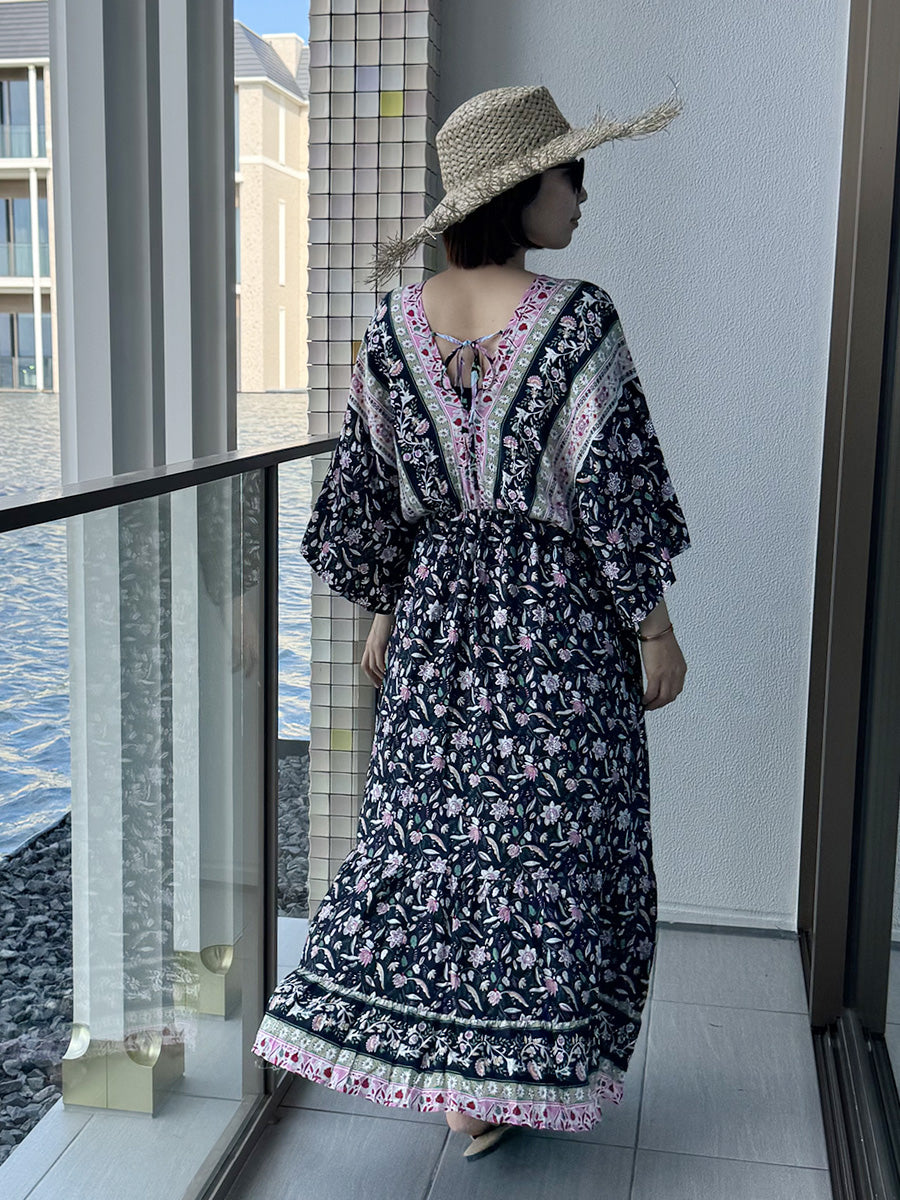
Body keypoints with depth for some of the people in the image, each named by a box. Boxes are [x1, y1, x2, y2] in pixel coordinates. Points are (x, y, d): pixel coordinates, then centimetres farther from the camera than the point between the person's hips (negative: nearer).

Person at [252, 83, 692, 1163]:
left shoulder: (397, 322, 0)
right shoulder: (576, 319, -15)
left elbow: (364, 486, 5)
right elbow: (611, 485, -14)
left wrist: (383, 612, 16)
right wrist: (655, 628, -3)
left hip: (436, 608, 5)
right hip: (556, 621, -4)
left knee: (427, 818, 15)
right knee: (538, 831, 8)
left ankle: (427, 1059, 25)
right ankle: (492, 1084, 19)